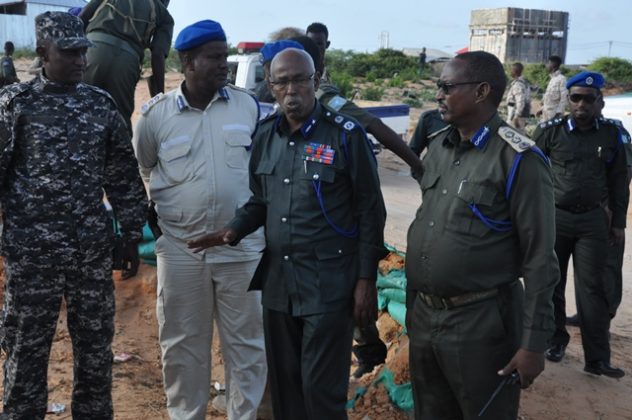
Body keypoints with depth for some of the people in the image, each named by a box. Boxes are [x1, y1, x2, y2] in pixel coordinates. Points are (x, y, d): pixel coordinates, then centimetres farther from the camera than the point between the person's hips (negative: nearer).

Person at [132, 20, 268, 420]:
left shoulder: (249, 106, -1)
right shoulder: (156, 113, -3)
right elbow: (143, 169, 13)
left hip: (242, 246, 0)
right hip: (180, 248, 0)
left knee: (247, 342, 9)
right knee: (183, 344, 13)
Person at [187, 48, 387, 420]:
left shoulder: (346, 135, -9)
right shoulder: (265, 136, 7)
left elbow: (370, 212, -7)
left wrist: (366, 280, -9)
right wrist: (234, 231, -3)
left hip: (330, 282, -5)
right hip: (277, 280, 6)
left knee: (321, 387, 2)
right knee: (283, 381, 16)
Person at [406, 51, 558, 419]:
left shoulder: (519, 159, -15)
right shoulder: (438, 148, 7)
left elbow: (539, 260, -14)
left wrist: (534, 343, -14)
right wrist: (414, 302, 15)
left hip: (480, 321, -6)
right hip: (423, 315, 7)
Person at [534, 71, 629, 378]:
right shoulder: (551, 131, -5)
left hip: (593, 220, 1)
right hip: (553, 217, 0)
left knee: (591, 288, 2)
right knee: (551, 283, 11)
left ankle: (597, 358, 6)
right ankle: (556, 339, 30)